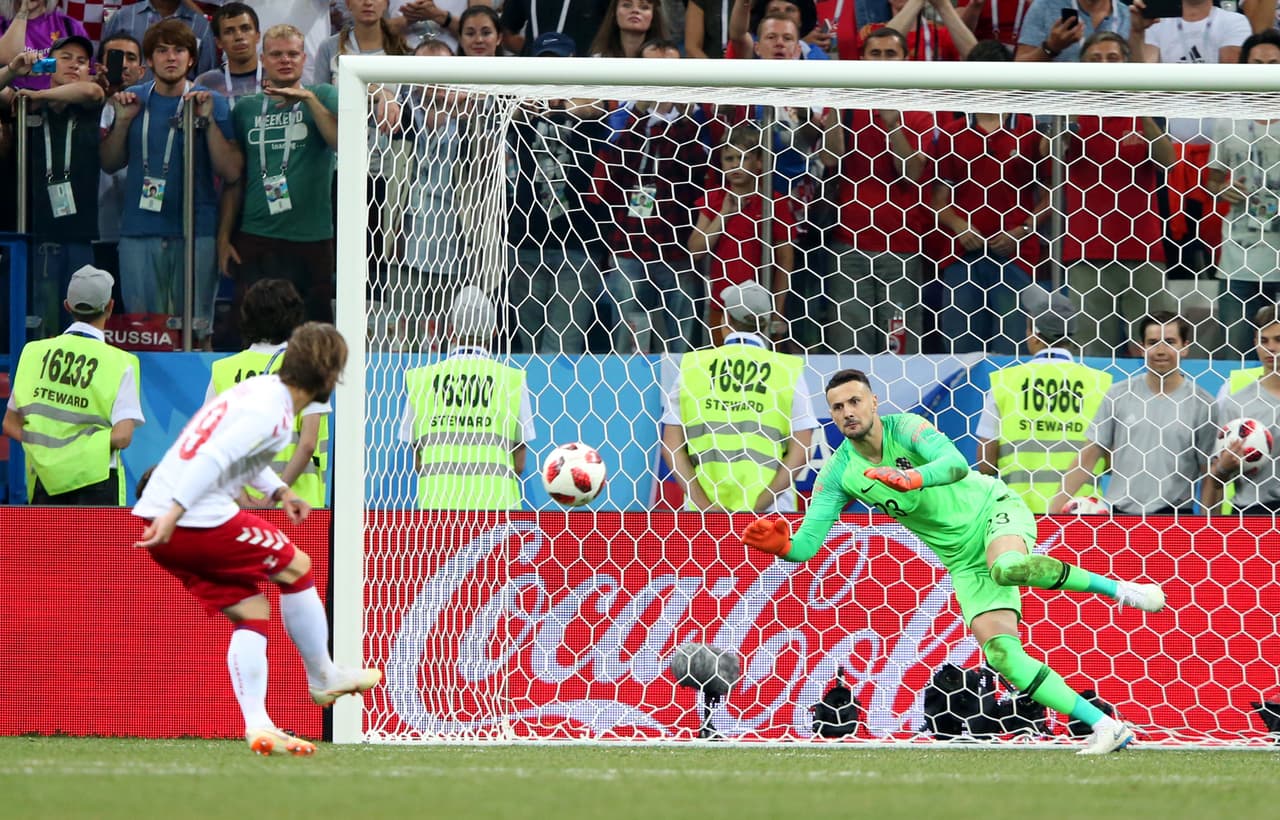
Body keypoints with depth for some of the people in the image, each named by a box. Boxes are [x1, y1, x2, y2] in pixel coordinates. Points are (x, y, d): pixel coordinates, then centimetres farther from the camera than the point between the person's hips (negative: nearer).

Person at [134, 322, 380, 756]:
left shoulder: (259, 388, 16)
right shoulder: (271, 412, -14)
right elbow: (214, 459, -25)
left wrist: (279, 491, 24)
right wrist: (175, 512, -30)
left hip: (161, 525, 9)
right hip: (200, 521, -9)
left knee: (251, 610, 12)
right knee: (296, 567, 9)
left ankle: (257, 725, 1)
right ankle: (323, 678, 25)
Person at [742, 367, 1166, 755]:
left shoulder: (905, 428, -18)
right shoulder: (839, 473, -6)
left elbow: (956, 463, -37)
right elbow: (806, 544, -10)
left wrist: (914, 479, -57)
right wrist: (781, 545, -34)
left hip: (993, 510, -5)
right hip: (964, 560, 5)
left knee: (1006, 568, -40)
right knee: (1000, 653, -14)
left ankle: (1114, 587, -19)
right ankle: (1106, 727, -11)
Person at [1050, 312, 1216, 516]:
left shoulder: (1202, 405, 0)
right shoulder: (1118, 396, 6)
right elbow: (1088, 456, 8)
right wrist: (1055, 508, 2)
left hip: (1172, 514, -2)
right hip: (1118, 513, 2)